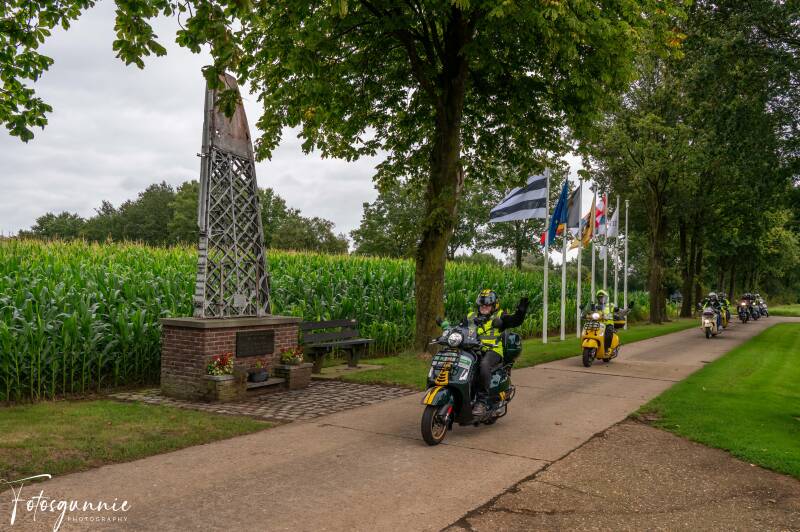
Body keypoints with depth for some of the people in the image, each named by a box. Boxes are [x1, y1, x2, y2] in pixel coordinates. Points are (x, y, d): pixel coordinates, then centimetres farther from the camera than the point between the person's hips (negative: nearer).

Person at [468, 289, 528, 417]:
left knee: (484, 364, -37)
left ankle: (482, 401, -36)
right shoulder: (471, 317, 24)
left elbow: (516, 321, -1)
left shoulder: (499, 316, 12)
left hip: (493, 350, -4)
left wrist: (521, 310, -17)